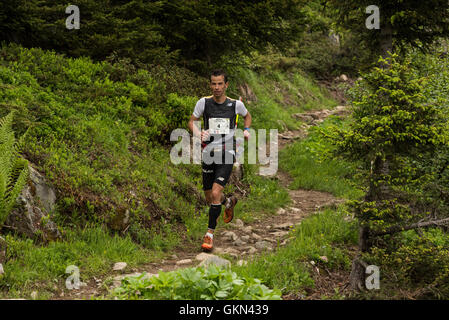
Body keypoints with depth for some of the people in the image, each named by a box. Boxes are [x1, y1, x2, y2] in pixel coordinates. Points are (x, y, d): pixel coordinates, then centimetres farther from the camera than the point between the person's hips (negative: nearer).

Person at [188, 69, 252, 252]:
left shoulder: (236, 104, 0)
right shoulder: (203, 102, -1)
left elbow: (247, 116, 21)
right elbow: (191, 122, 8)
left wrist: (246, 130, 3)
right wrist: (198, 133, -13)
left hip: (226, 155, -2)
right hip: (208, 154, 2)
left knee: (215, 193, -18)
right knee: (209, 199, 10)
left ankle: (209, 234, -7)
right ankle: (229, 202, 46)